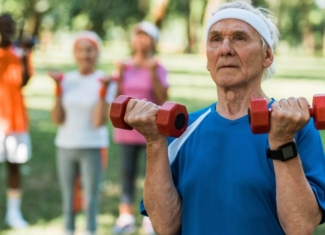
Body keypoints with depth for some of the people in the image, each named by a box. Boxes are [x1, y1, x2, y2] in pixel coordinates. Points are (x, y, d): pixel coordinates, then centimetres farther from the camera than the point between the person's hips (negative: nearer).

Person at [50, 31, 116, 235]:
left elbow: (99, 122, -12)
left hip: (93, 147, -3)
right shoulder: (67, 80, 5)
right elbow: (58, 119, 1)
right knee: (68, 197, 8)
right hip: (66, 146, 3)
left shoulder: (104, 82, -4)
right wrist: (58, 89, -6)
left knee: (91, 196, -4)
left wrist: (103, 90, -18)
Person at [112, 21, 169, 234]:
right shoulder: (126, 66, 8)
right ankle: (126, 217, 7)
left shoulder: (158, 68, -2)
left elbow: (162, 99, -10)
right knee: (127, 171, 4)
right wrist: (120, 75, -5)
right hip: (127, 127, 3)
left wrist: (153, 73, -16)